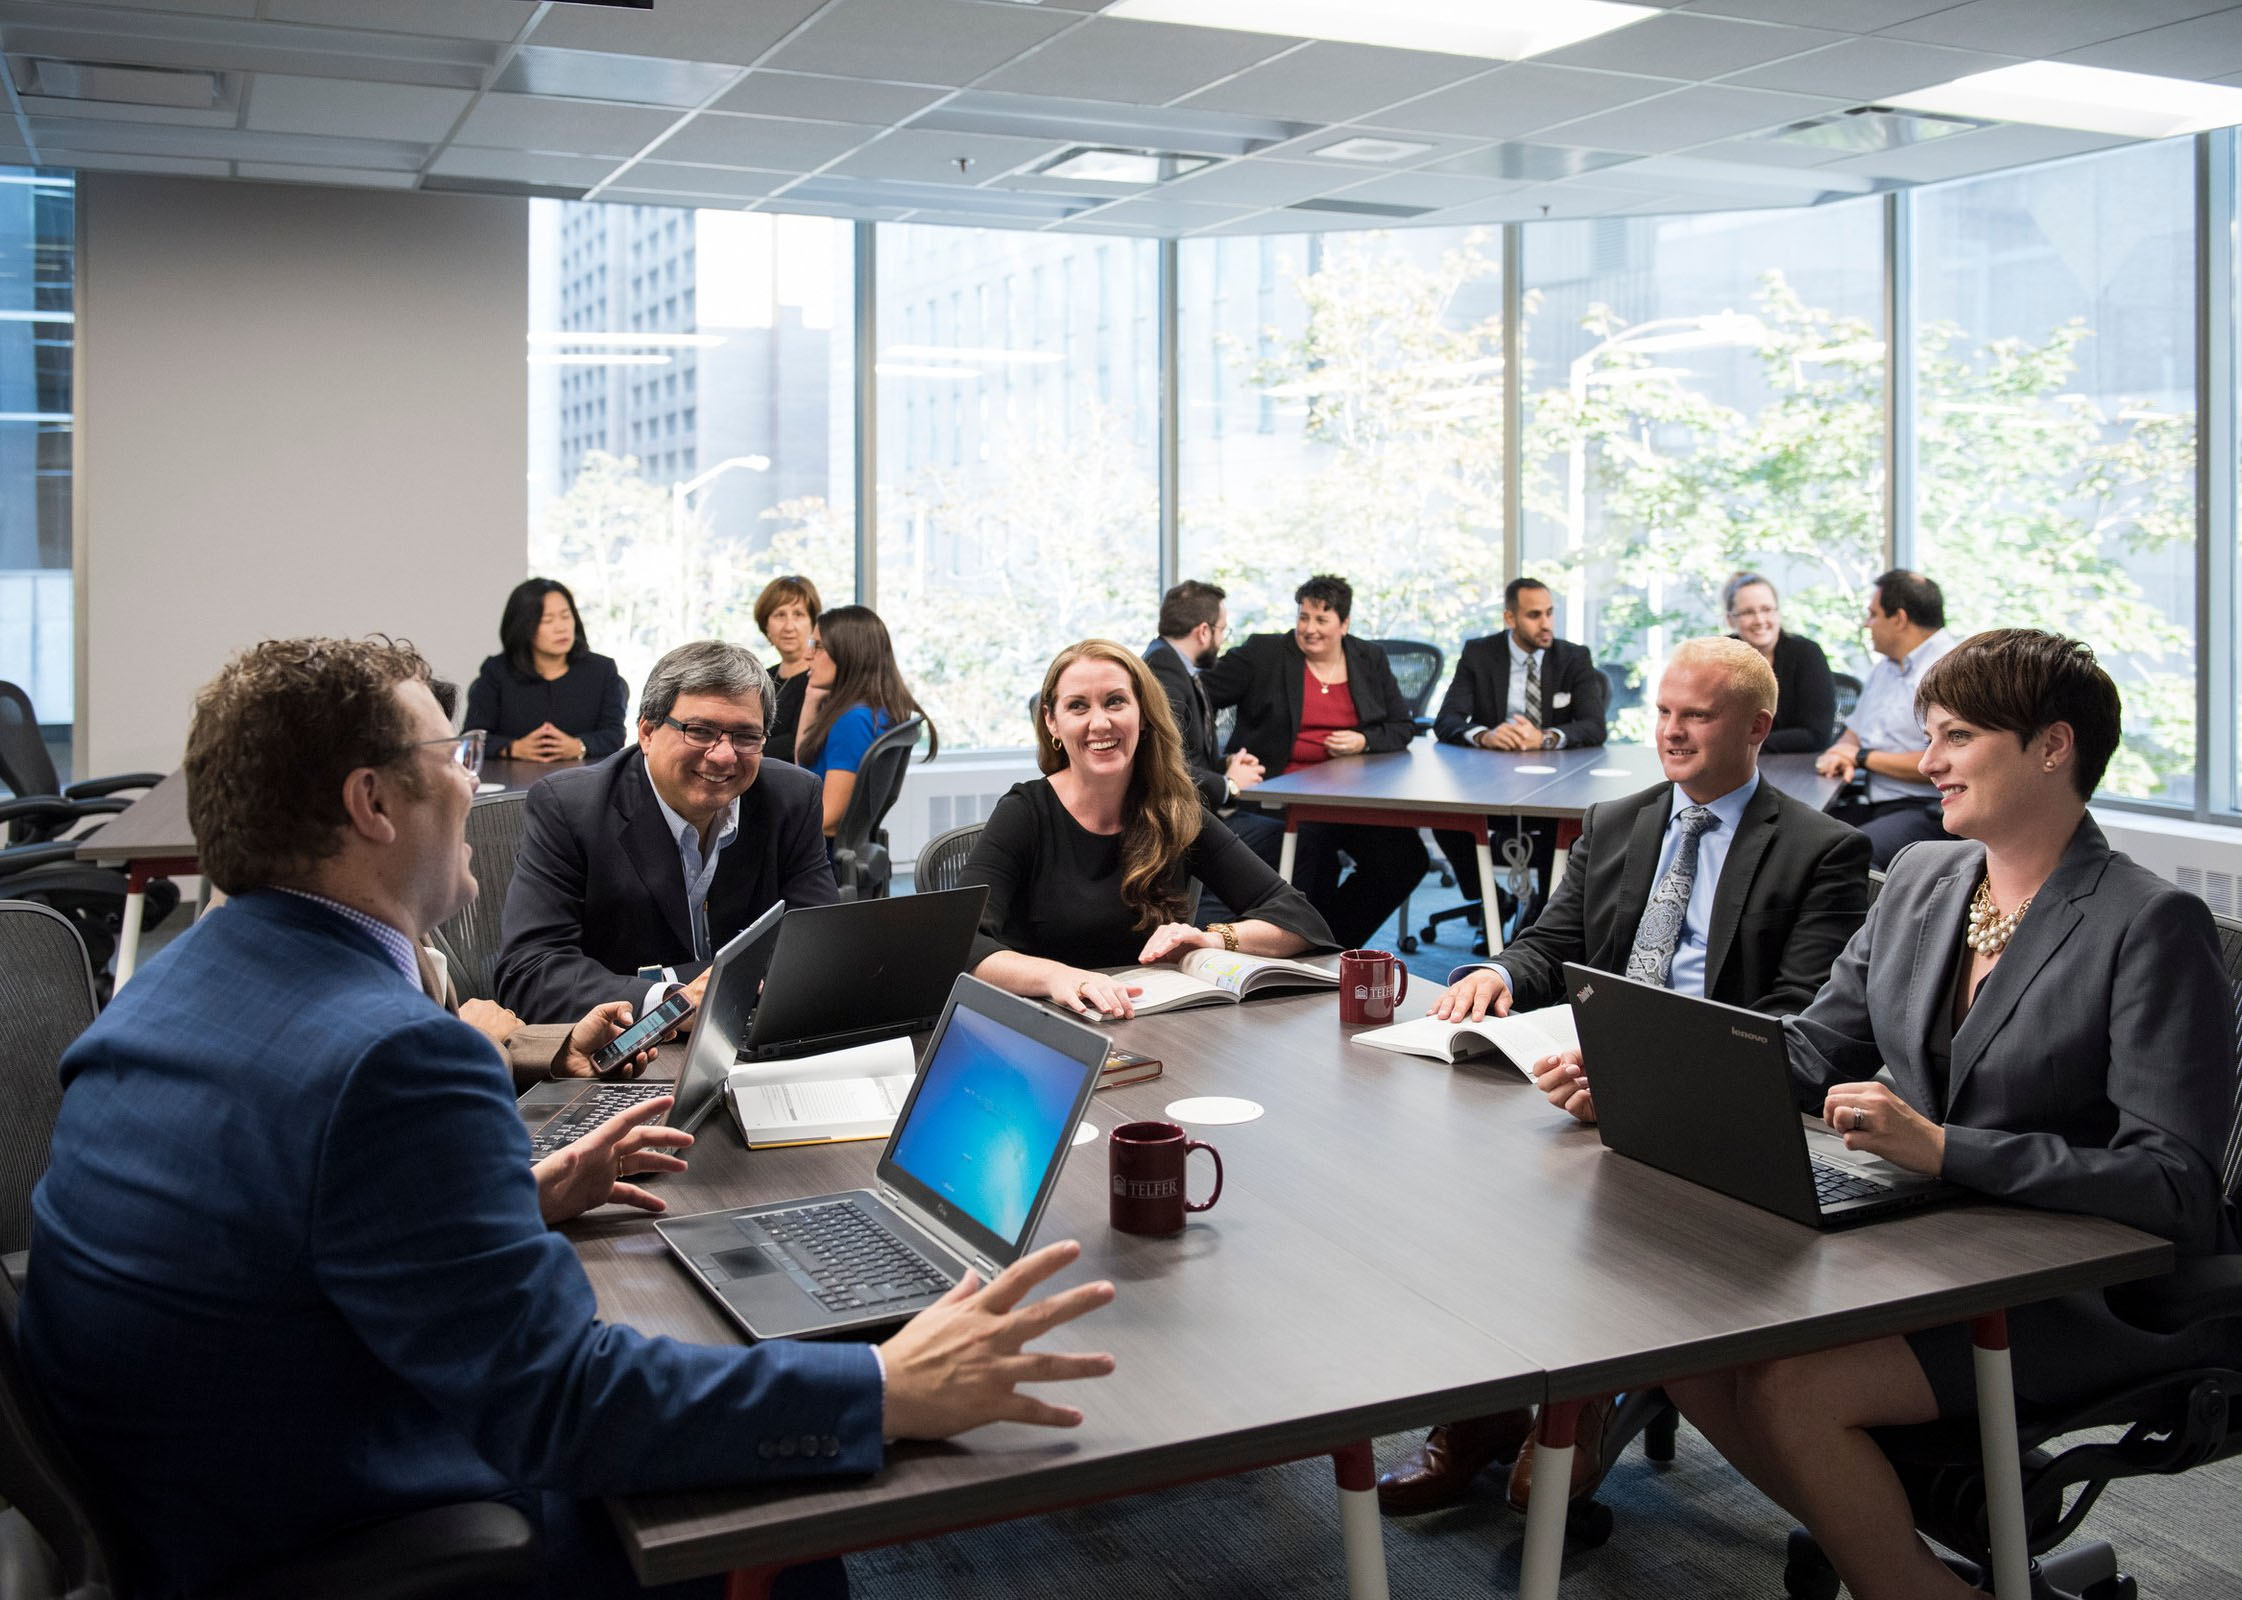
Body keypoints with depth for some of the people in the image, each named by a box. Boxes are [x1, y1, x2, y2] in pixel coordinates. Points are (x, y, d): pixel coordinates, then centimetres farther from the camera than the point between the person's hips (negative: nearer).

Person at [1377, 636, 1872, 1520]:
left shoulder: (1824, 852, 2)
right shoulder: (1612, 826, 20)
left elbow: (1800, 1023, -9)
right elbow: (1552, 945, 18)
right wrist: (1497, 974, -9)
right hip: (1589, 1081, 5)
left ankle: (1578, 1409, -14)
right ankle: (1478, 1409, -12)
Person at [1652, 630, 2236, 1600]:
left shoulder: (2151, 927, -14)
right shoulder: (1921, 876, 8)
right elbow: (1811, 1051, 11)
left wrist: (1941, 1147, -31)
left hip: (2092, 1294, -7)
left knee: (1788, 1384, -25)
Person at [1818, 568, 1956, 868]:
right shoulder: (1883, 668, 21)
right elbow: (1854, 731, 26)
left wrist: (1863, 758, -7)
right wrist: (1842, 755, -1)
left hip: (1925, 809, -9)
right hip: (1872, 804, 9)